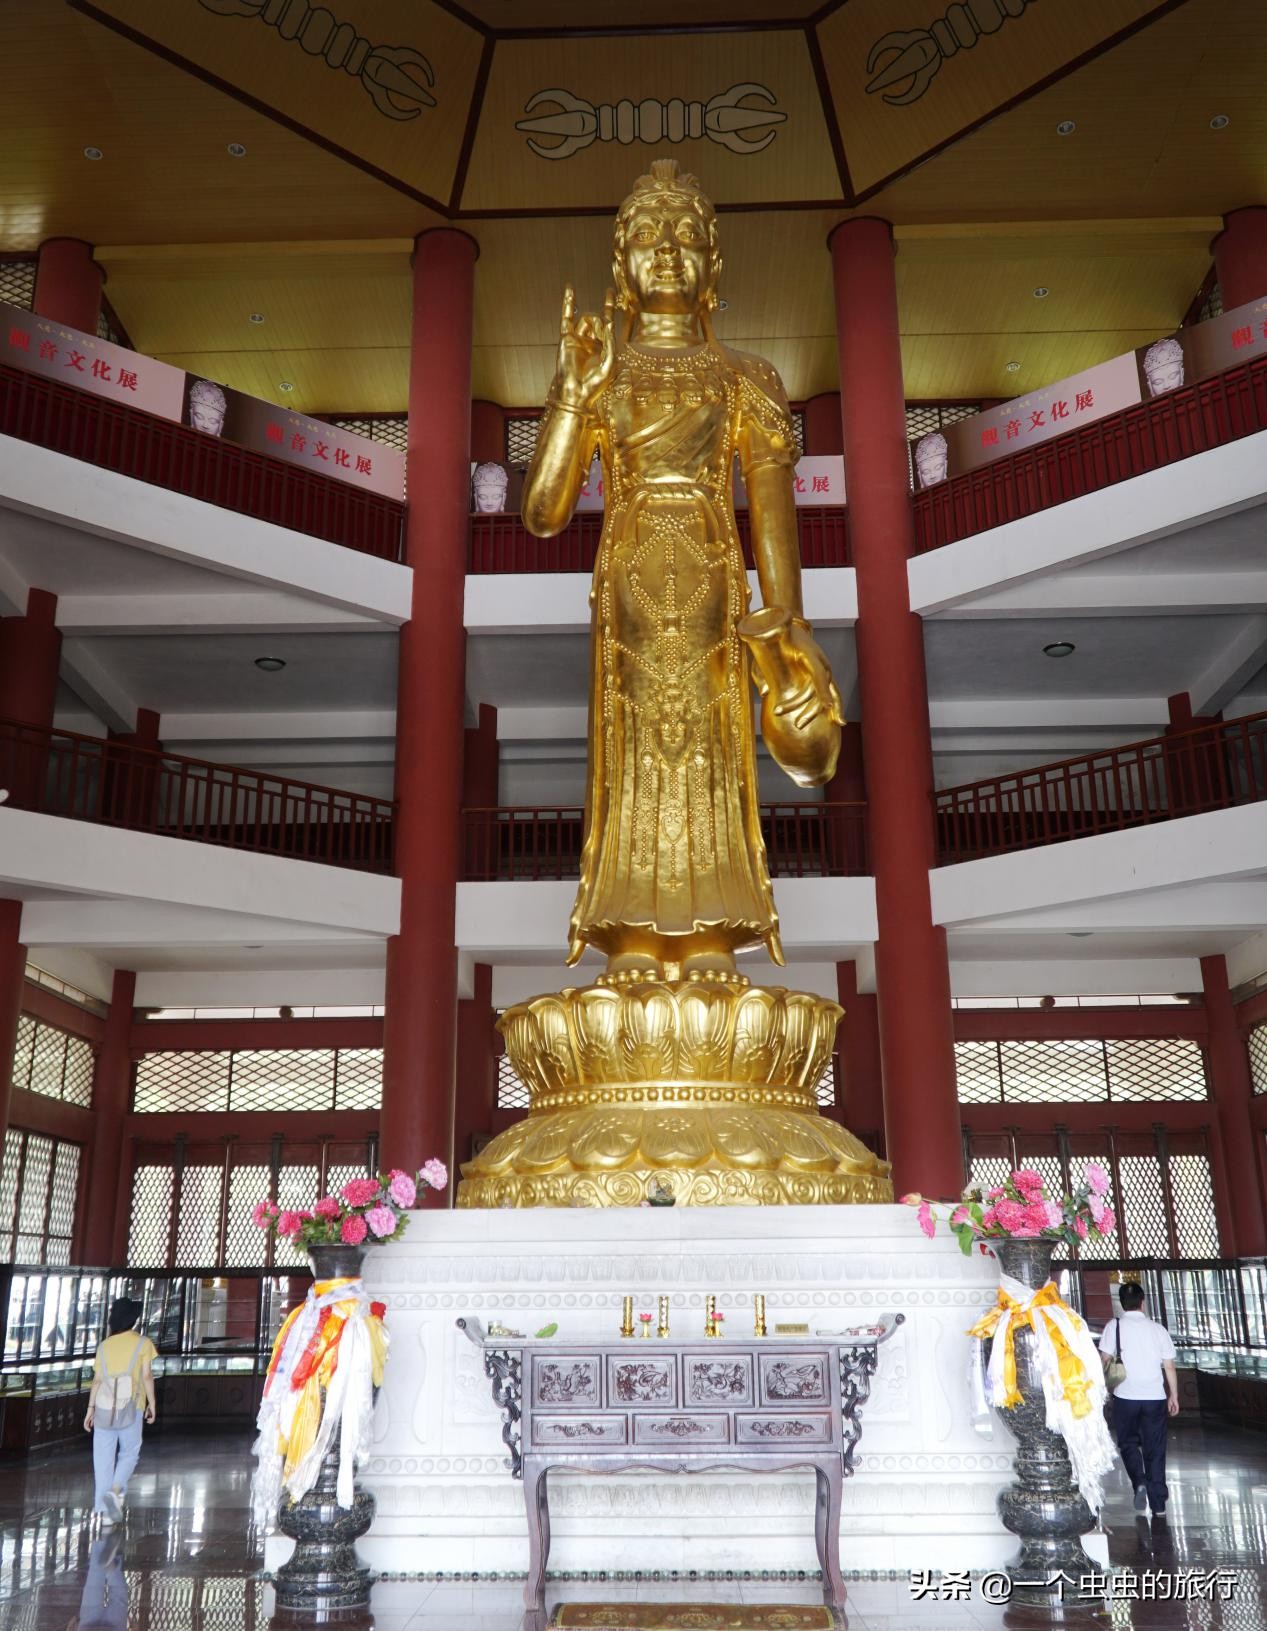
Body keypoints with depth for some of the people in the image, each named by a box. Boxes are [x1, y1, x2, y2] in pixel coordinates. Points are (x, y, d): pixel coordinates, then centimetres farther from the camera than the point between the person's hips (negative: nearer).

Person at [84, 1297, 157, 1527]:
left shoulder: (104, 1345, 8)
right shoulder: (143, 1343, -1)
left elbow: (97, 1379, 5)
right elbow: (147, 1376, -4)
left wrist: (90, 1408, 10)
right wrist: (151, 1403, 3)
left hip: (105, 1407, 3)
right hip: (130, 1407, -3)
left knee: (103, 1458, 7)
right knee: (129, 1452, 13)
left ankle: (105, 1511, 7)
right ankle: (115, 1490, -10)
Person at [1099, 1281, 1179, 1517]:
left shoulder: (1114, 1326, -6)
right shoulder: (1158, 1329, 0)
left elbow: (1105, 1360, -8)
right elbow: (1169, 1366, 2)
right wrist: (1173, 1396, 14)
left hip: (1125, 1397, -2)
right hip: (1155, 1398, 2)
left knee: (1128, 1443, 16)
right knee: (1155, 1449, 12)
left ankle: (1139, 1482, -7)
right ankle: (1158, 1504, 14)